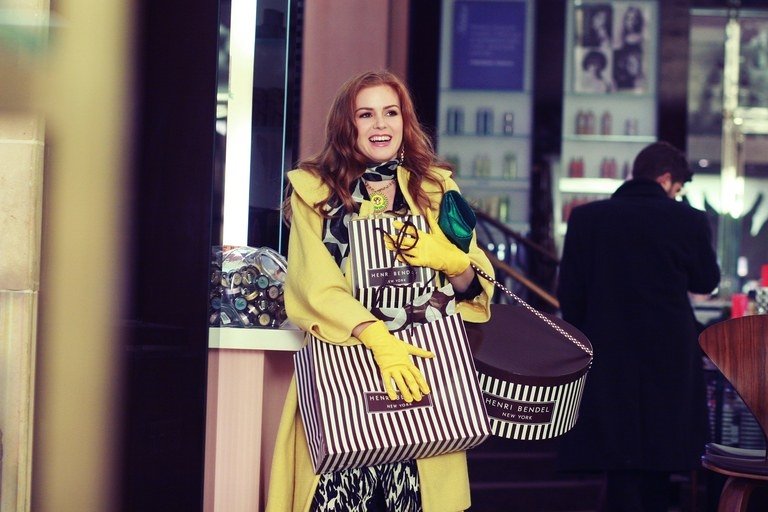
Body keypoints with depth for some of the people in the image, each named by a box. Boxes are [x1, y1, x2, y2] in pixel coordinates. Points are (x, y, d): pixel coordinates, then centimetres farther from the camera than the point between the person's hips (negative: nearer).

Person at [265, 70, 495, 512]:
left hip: (421, 366, 2)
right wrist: (378, 338, -21)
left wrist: (450, 260, -13)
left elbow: (474, 285, 9)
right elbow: (315, 287, -7)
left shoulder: (438, 187, 13)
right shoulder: (313, 190, 6)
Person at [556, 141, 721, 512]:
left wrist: (586, 337, 11)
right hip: (669, 357, 0)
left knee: (621, 471, 2)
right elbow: (706, 282, 6)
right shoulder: (689, 220, -8)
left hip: (607, 360, 0)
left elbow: (568, 291, -2)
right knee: (658, 462, 13)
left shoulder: (585, 218, -4)